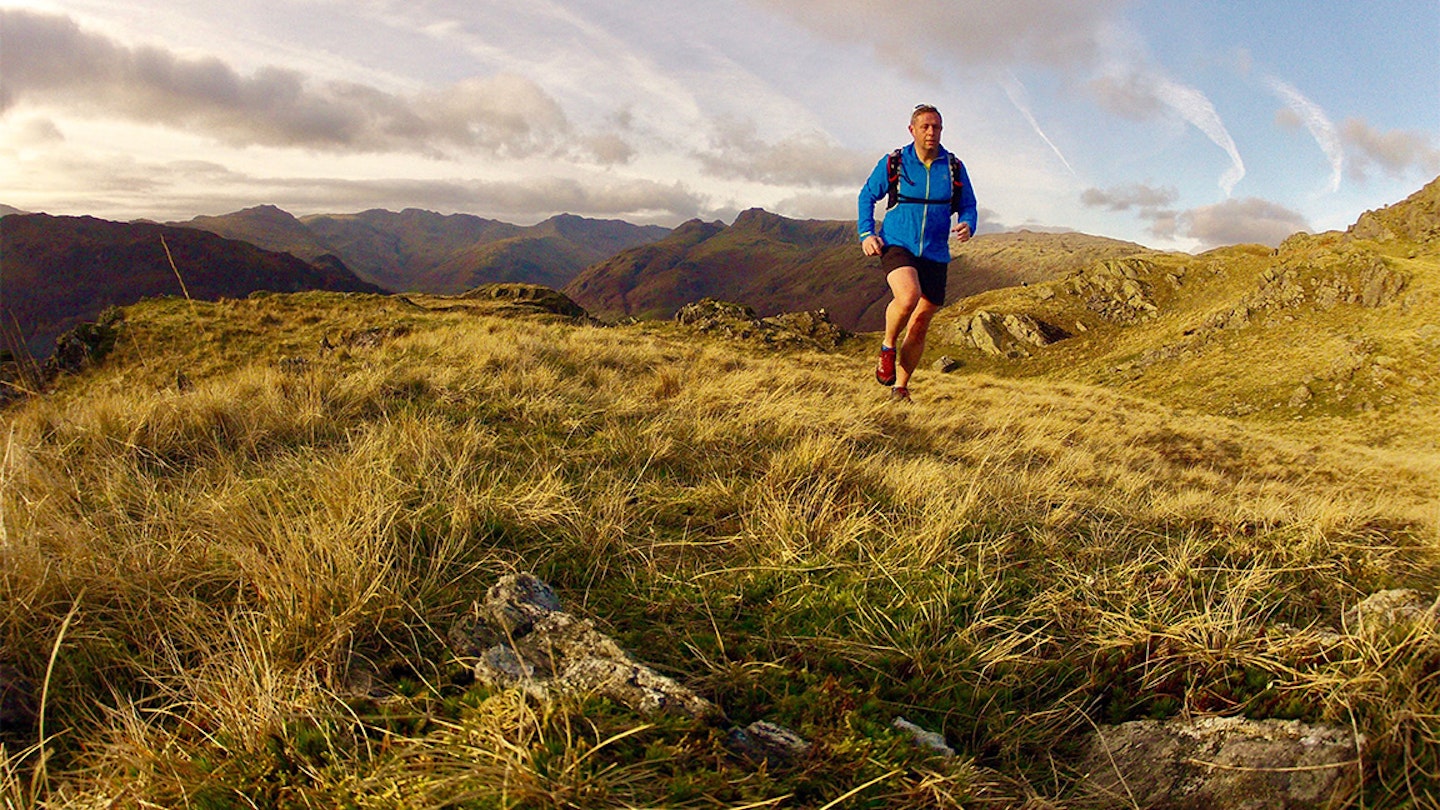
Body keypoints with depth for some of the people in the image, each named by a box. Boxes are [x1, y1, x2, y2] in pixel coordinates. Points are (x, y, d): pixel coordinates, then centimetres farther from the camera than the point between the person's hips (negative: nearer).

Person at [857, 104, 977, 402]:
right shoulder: (893, 163, 0)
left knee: (920, 324, 5)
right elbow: (867, 196, 11)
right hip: (897, 245, -3)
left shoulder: (954, 168, 4)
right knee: (908, 296, -33)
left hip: (935, 254, 3)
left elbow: (968, 206, 14)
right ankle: (887, 347, -4)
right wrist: (866, 233, -3)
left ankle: (900, 387, 21)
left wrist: (967, 225, -9)